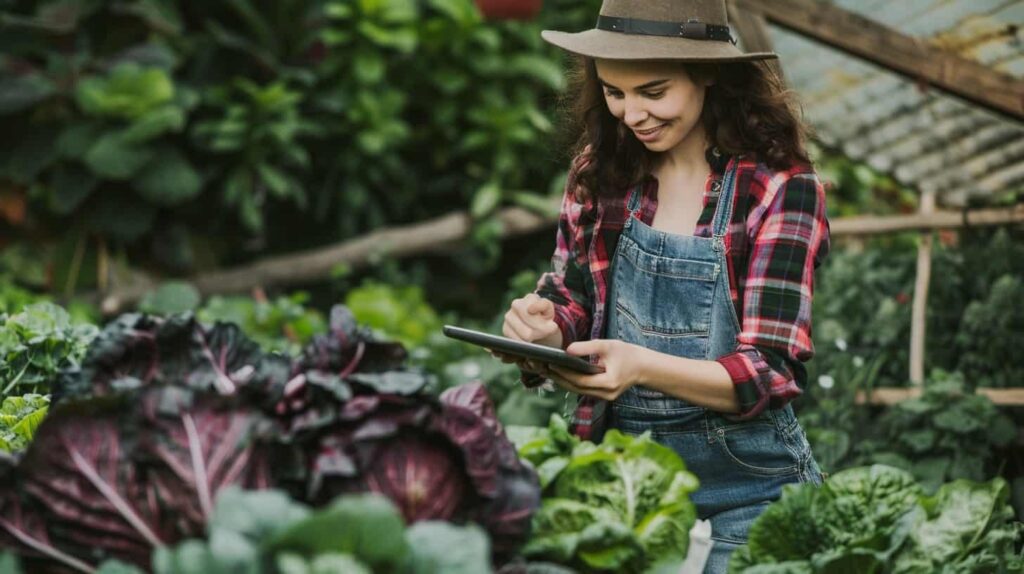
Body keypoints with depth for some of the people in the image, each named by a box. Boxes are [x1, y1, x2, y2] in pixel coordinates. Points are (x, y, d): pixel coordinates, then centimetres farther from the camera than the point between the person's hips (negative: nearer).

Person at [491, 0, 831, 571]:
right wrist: (547, 327, -14)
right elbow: (572, 304, 10)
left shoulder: (780, 188, -11)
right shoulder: (600, 171, 2)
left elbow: (768, 372, -15)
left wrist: (642, 366, -31)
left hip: (742, 487, -3)